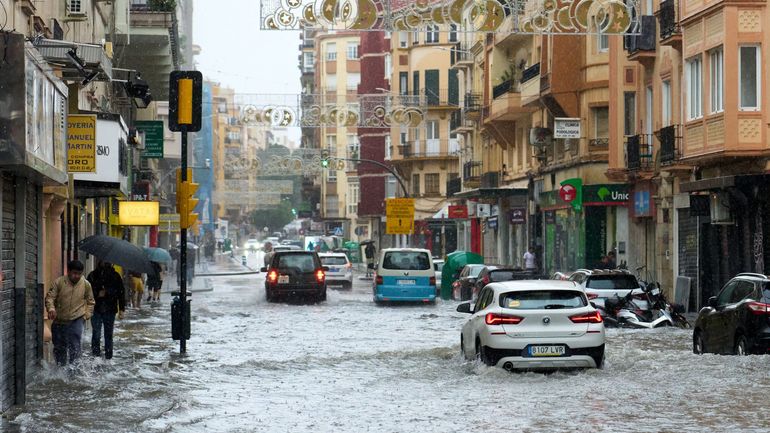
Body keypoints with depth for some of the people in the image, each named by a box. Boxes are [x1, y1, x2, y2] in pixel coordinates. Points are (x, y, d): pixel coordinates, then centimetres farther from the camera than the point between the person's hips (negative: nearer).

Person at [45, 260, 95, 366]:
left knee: (74, 345, -17)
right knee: (59, 347, 10)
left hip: (77, 320, -1)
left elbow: (90, 302, 14)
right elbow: (50, 297, -5)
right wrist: (51, 308, -24)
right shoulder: (59, 282, -3)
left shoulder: (86, 284, 2)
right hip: (59, 321, 1)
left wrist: (87, 315, 2)